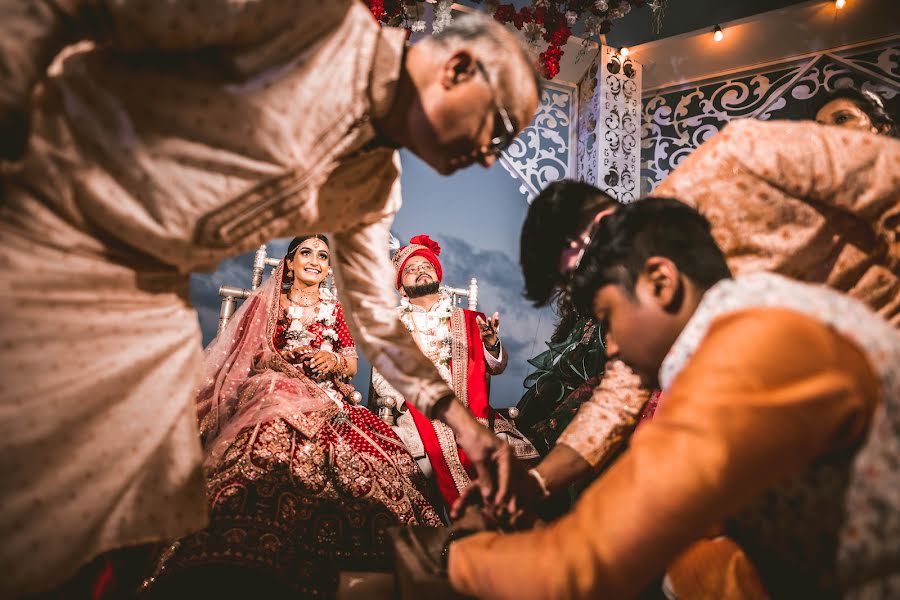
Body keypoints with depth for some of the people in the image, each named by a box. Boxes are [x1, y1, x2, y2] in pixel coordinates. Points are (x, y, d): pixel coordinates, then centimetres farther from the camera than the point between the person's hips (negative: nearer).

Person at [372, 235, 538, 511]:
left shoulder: (468, 320, 19)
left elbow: (497, 367, 12)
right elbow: (381, 377, 6)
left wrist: (491, 343, -10)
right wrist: (408, 399, -14)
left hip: (470, 412, 2)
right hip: (418, 413, -2)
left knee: (505, 447, -22)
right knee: (439, 453, -30)